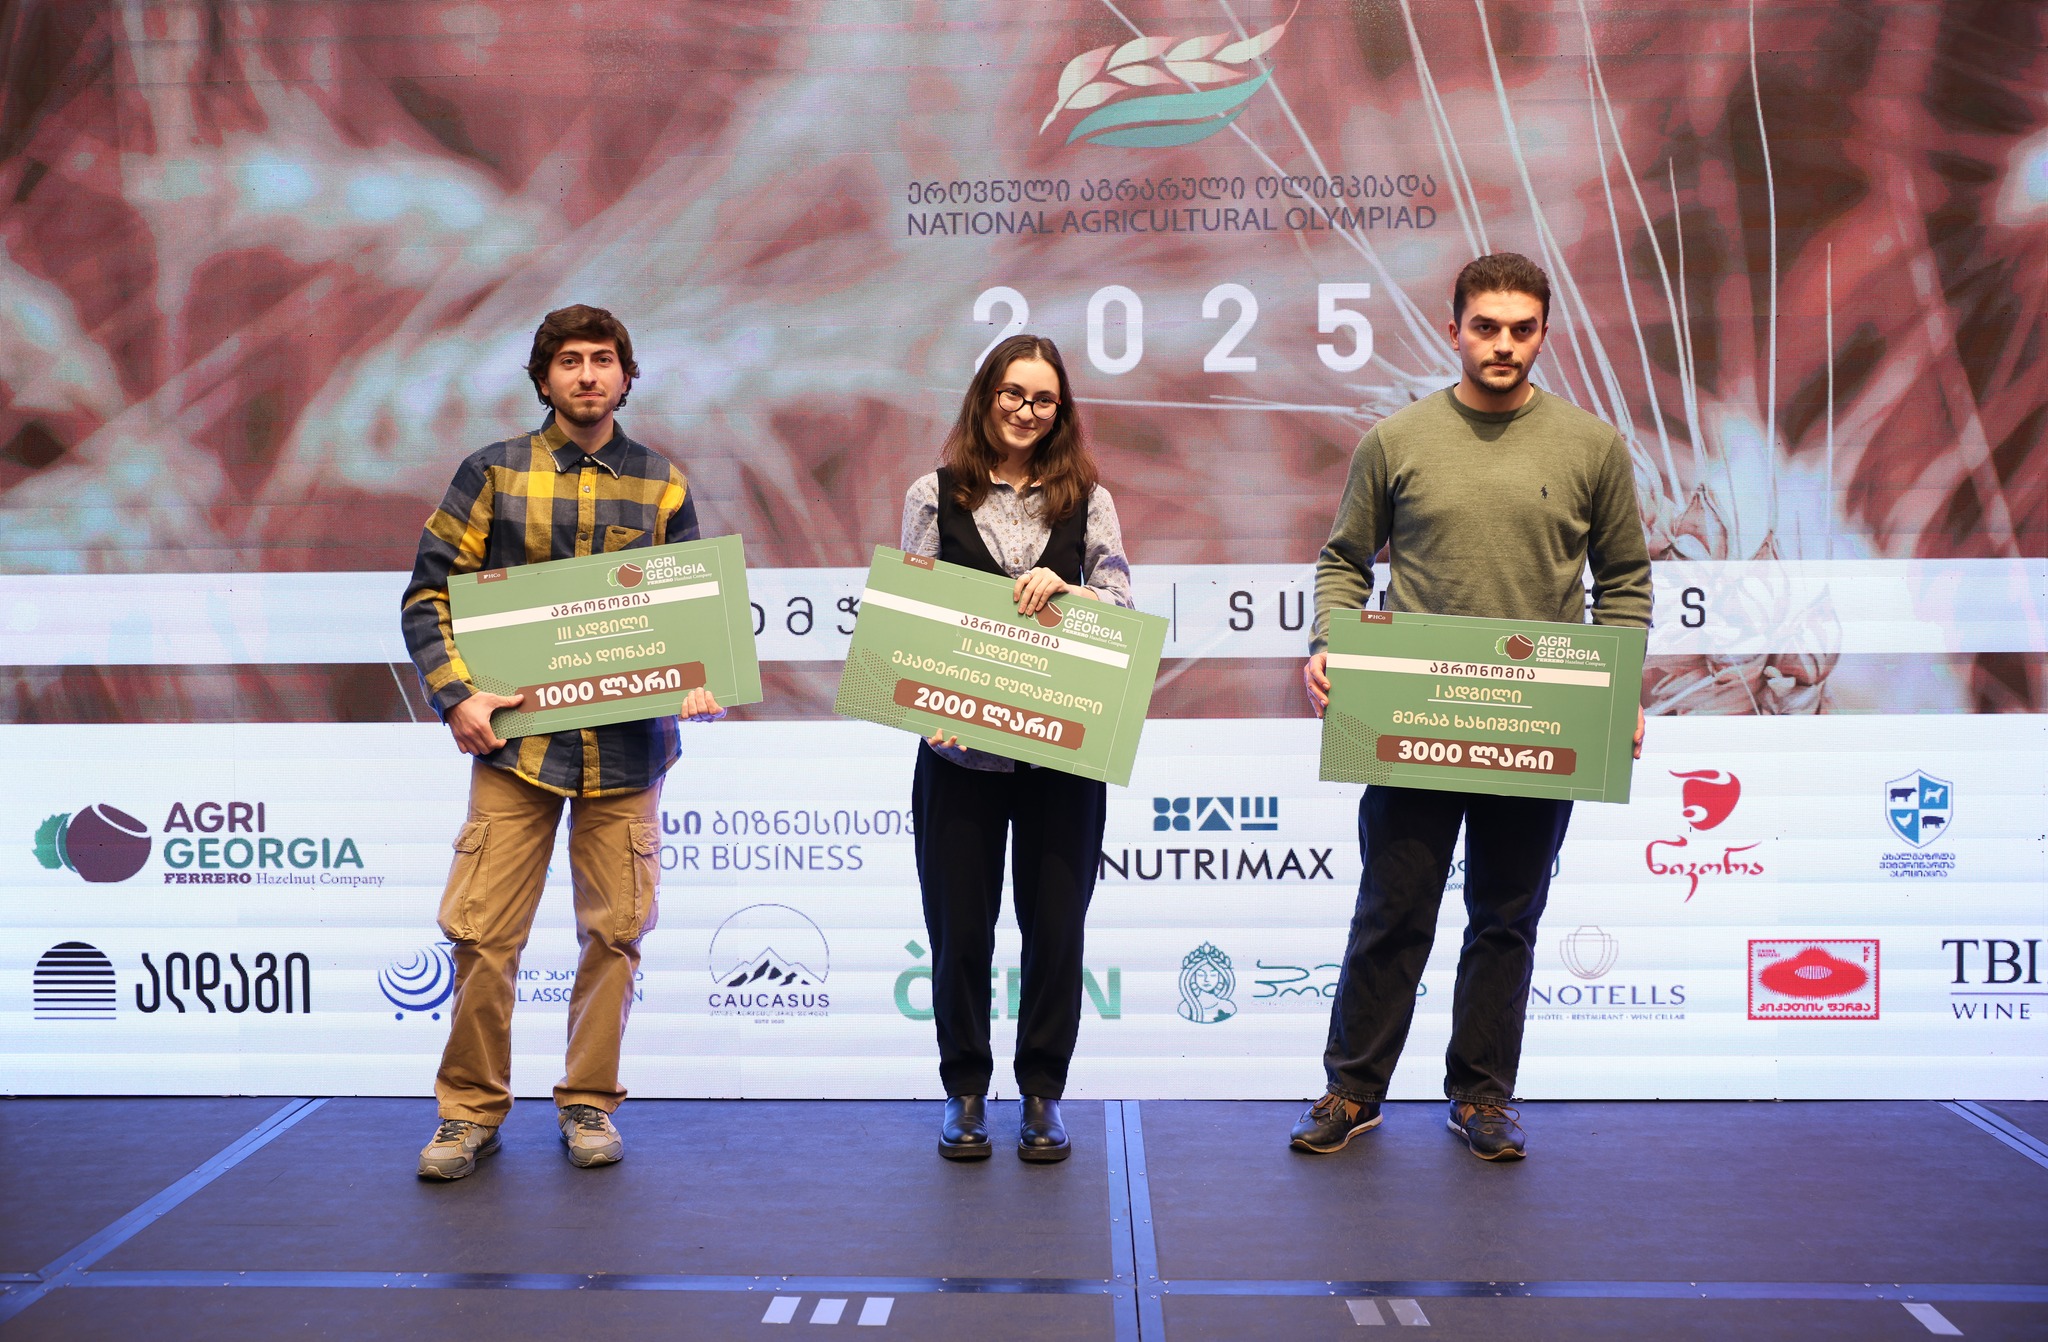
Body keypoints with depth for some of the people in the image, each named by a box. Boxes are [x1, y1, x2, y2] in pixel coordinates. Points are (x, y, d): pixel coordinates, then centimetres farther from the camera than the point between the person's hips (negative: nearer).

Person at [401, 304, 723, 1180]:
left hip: (627, 744, 1)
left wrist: (696, 682, -5)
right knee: (482, 933, -3)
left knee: (614, 932, 6)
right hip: (517, 738, -1)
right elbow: (428, 593, 5)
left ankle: (589, 1103, 21)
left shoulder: (661, 484, 9)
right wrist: (456, 694, -9)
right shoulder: (492, 473, 5)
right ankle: (471, 1109, 14)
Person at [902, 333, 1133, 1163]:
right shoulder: (936, 495, 6)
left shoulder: (1086, 499, 8)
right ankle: (965, 1091, 21)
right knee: (959, 928, 6)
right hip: (958, 749, 0)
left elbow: (1124, 607, 2)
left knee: (1055, 925, 5)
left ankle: (1042, 1093, 19)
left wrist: (1062, 589, -17)